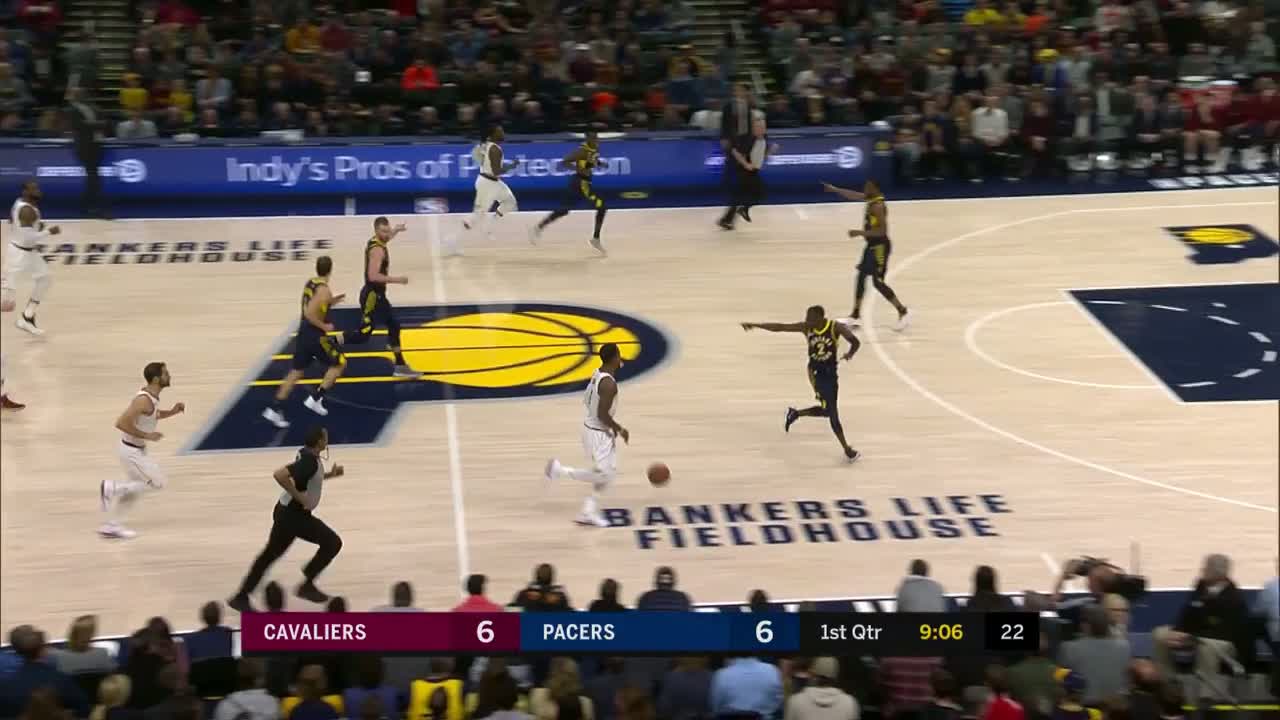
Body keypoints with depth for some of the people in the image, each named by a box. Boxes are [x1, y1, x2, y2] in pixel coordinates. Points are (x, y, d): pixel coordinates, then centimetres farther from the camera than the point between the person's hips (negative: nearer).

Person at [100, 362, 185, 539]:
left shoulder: (150, 395, 2)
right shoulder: (144, 400, -28)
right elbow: (121, 423, -32)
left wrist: (172, 412, 7)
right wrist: (146, 436, -24)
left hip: (136, 448, 9)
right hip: (132, 451, -9)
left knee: (134, 488, 17)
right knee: (158, 483, -1)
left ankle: (110, 526, 24)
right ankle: (111, 487, 2)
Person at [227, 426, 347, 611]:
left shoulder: (307, 454, 5)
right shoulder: (309, 461, -25)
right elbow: (280, 475, -37)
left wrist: (330, 474, 12)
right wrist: (299, 497, -28)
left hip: (288, 512, 9)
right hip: (292, 515, -9)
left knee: (270, 555, 14)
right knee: (332, 543, -1)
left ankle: (241, 597, 18)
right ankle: (307, 585, 7)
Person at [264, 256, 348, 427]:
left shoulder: (310, 284, 9)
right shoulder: (324, 290, -19)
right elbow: (309, 313, -27)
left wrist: (330, 302, 16)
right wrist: (324, 326, -16)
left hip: (303, 334, 8)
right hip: (316, 336, -8)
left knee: (296, 372, 12)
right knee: (339, 364, 9)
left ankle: (275, 410, 6)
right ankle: (315, 399, 4)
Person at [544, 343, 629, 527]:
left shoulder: (598, 375, 3)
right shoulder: (609, 384, -27)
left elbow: (587, 400, 14)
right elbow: (602, 414, -27)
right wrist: (620, 430, -13)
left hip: (594, 428, 10)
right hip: (598, 433, -10)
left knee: (608, 472, 14)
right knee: (603, 474, -2)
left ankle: (588, 513, 17)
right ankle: (560, 470, 4)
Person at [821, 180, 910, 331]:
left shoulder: (878, 206, -24)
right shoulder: (871, 199, 4)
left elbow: (882, 231, -29)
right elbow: (854, 195, 19)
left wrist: (860, 233, -26)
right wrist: (834, 189, 21)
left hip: (880, 246, -10)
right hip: (872, 245, 10)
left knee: (878, 282, -7)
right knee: (861, 277, 14)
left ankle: (902, 313, 3)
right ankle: (855, 315, 23)